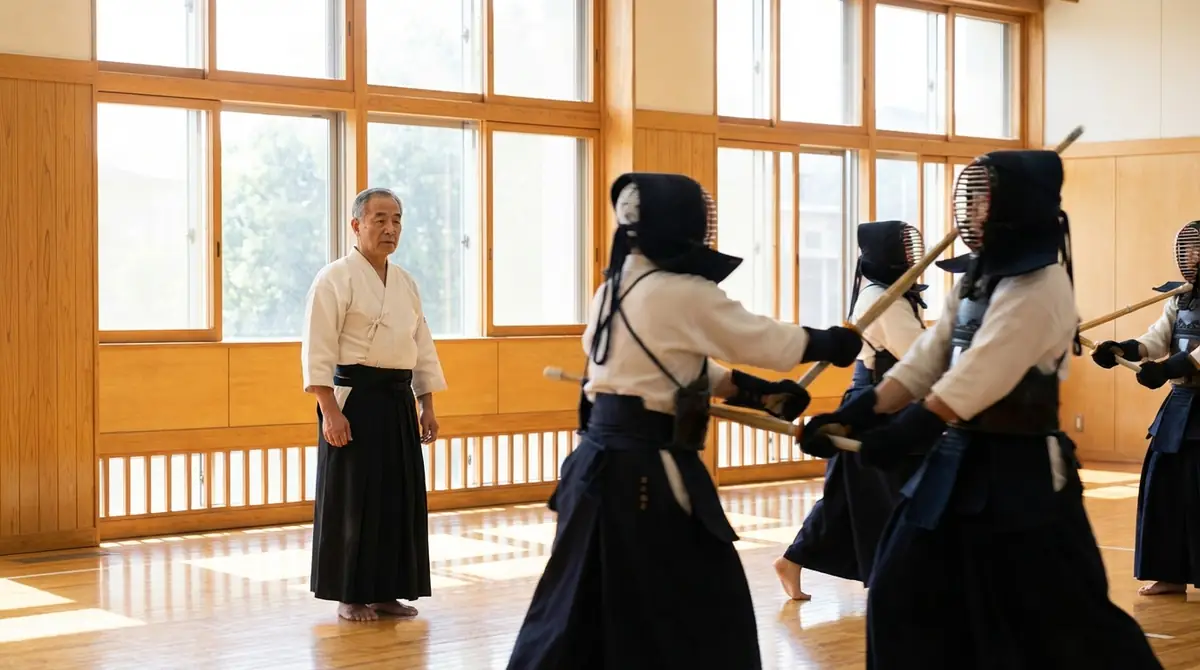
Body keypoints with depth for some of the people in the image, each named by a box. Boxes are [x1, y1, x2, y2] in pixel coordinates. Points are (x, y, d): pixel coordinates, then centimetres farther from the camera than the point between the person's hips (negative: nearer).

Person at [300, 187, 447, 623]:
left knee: (400, 496, 8)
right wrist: (330, 410, -19)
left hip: (399, 401, 7)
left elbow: (422, 348, 17)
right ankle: (350, 596, 9)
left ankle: (386, 591, 19)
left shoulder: (405, 283, 14)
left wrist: (427, 406, 12)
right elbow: (318, 350, -13)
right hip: (355, 399, -7)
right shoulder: (336, 278, -8)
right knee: (353, 499, -2)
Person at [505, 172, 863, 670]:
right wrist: (830, 342, 10)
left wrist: (761, 393, 12)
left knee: (581, 605, 15)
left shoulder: (612, 290, 13)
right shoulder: (686, 295, -14)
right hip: (647, 471, -9)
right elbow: (764, 340, -7)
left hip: (602, 461, 9)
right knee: (704, 607, 5)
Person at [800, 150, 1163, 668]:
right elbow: (924, 363, 6)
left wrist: (901, 434, -35)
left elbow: (979, 376, -27)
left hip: (1017, 470, -9)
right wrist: (853, 416, -5)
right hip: (961, 460, 9)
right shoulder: (978, 280, 12)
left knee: (1056, 620, -1)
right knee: (906, 597, 12)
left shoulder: (1040, 286, -17)